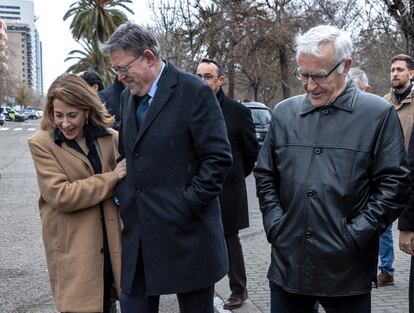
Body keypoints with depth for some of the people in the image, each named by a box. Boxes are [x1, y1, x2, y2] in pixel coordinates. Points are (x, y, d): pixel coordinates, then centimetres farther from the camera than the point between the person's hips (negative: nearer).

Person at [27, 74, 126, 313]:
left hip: (111, 242, 4)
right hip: (73, 247, -3)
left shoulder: (110, 138, 2)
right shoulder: (41, 144, -9)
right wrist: (112, 178, -16)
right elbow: (61, 196, -17)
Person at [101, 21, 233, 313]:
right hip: (137, 230, 6)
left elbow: (219, 157, -13)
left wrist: (187, 205, -15)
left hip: (186, 231, -6)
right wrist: (124, 198, 6)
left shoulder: (195, 92, -10)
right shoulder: (128, 95, 11)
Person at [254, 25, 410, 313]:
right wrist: (275, 224, 3)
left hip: (347, 269, -3)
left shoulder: (379, 114, -4)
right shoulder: (284, 113, 8)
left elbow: (395, 183, -5)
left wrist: (355, 235, -10)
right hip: (288, 262, 4)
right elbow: (265, 175, 14)